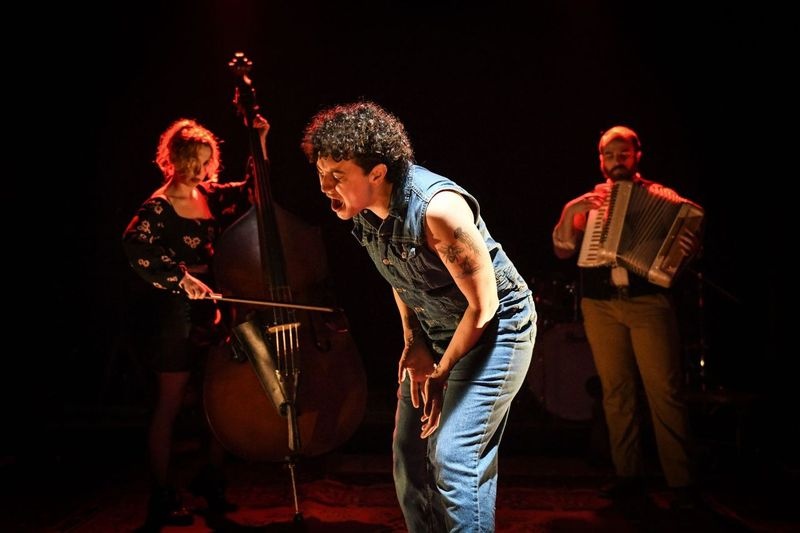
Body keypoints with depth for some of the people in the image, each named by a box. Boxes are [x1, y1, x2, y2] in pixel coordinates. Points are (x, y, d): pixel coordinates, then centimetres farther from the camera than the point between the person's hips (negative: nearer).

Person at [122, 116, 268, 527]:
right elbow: (136, 247, -26)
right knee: (170, 405, 2)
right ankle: (163, 497, 13)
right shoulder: (159, 207, -9)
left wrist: (259, 142, 7)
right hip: (178, 311, -6)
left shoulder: (211, 197, 9)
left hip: (213, 305, 7)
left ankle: (212, 478, 26)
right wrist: (180, 278, -30)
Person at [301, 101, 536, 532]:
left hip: (495, 327, -8)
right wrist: (414, 342, 1)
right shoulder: (362, 208, -8)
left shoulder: (437, 208, -31)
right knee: (409, 453, 12)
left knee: (455, 458, -17)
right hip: (436, 332, 8)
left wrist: (441, 373, -14)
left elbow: (484, 305, -24)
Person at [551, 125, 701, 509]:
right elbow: (562, 250, 10)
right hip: (601, 306, 3)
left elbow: (683, 234, 2)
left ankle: (681, 481, -4)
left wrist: (690, 249, -21)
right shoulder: (591, 200, 16)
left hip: (649, 302, -3)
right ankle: (629, 476, 11)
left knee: (664, 389, -8)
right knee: (616, 392, 4)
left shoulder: (660, 196, 9)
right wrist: (570, 211, -6)